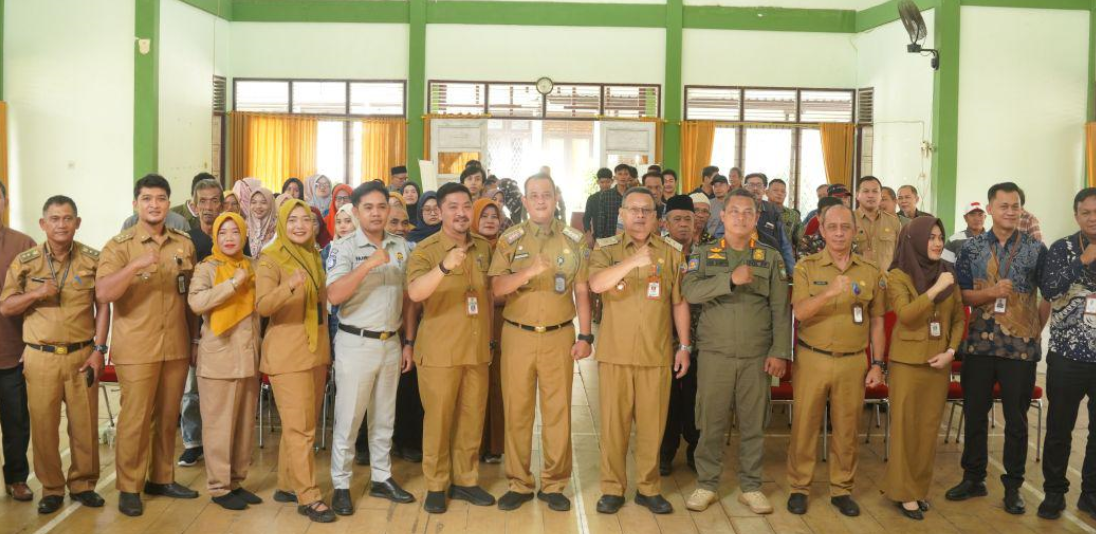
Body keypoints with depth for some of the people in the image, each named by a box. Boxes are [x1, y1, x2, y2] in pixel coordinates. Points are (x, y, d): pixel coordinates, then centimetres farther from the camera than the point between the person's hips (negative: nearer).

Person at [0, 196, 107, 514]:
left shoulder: (93, 259, 1)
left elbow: (103, 306, 3)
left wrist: (99, 349, -3)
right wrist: (36, 293, -14)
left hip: (82, 355, 0)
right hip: (40, 357, 0)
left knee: (85, 423, 5)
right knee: (43, 425, 5)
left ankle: (83, 484, 21)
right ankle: (51, 488, 20)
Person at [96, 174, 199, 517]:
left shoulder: (184, 245, 7)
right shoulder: (119, 245, -5)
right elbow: (103, 295, -18)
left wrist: (195, 340, 12)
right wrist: (136, 265, -30)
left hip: (176, 347, 4)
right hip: (136, 349, -4)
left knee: (168, 418, 12)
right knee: (135, 419, 1)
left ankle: (161, 478, 26)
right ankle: (129, 488, 15)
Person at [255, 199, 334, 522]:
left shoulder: (314, 257, 11)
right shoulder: (270, 259, -9)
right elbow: (262, 306, -22)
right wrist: (288, 286, -40)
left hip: (316, 352, 7)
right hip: (287, 355, -7)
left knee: (302, 425, 12)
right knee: (300, 428, -7)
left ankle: (287, 486, 24)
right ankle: (308, 497, -1)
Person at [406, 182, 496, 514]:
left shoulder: (483, 248, 6)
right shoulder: (425, 249, -10)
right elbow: (414, 293, -28)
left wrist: (491, 337, 16)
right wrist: (444, 266, -43)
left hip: (477, 349, 4)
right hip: (439, 351, -4)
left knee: (472, 419, 12)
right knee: (438, 419, 6)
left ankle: (465, 480, 27)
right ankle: (436, 485, 20)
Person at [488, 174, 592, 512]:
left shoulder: (574, 240, 5)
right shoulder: (510, 240, 3)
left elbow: (581, 291, 7)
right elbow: (497, 289, -6)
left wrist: (584, 336, 1)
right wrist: (529, 271, -23)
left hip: (559, 336, 0)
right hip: (517, 336, 0)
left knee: (558, 411, 4)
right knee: (517, 411, 5)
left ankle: (554, 484, 16)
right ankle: (519, 484, 17)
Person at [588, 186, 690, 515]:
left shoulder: (672, 252, 5)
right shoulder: (606, 249, 1)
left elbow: (680, 303, 9)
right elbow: (596, 284, -19)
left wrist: (685, 346, 6)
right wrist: (632, 261, -32)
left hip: (657, 354, 1)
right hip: (614, 352, -1)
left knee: (652, 423, 7)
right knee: (613, 422, 6)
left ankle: (649, 488, 21)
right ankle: (612, 488, 19)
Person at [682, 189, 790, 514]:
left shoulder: (771, 258, 6)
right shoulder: (703, 254, 4)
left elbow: (781, 309, 2)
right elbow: (690, 291, -14)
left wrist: (780, 352, -5)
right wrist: (731, 279, -23)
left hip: (757, 356, 1)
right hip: (715, 353, -1)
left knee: (753, 424, 8)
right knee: (711, 422, 5)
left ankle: (751, 486, 22)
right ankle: (706, 485, 19)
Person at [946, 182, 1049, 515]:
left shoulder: (1036, 249, 0)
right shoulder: (971, 248, 3)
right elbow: (960, 295, 1)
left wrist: (1036, 331, 0)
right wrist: (990, 293, -16)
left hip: (1021, 348, -1)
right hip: (979, 344, 1)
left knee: (1016, 419, 7)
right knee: (974, 414, 9)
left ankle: (1013, 486, 21)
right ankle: (973, 478, 23)